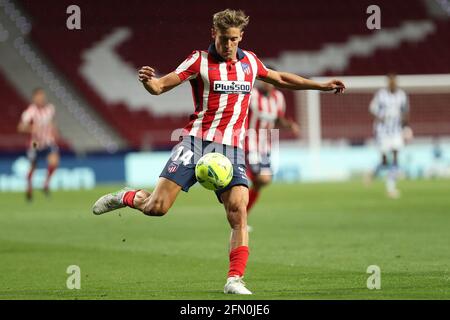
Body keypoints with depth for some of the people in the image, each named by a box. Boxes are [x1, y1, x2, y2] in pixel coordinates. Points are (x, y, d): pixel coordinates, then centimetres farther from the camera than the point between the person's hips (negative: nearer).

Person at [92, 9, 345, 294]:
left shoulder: (250, 61, 15)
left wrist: (322, 86, 33)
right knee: (157, 207, -11)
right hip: (197, 140, -3)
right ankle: (127, 197, 21)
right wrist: (148, 81, -26)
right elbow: (160, 87, -3)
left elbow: (280, 79, 33)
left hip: (231, 149, 3)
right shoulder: (200, 60, 1)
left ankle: (235, 279, -13)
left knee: (239, 212, -15)